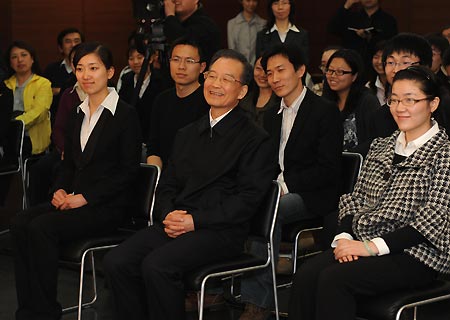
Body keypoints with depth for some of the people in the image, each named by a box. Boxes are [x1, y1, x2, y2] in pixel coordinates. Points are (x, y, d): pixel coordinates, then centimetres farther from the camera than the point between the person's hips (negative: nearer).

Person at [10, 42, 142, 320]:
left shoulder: (126, 115, -5)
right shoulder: (78, 115, 16)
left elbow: (129, 172, -10)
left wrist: (85, 198, -15)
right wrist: (61, 190, -1)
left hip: (108, 205, -7)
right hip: (74, 200, 7)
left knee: (42, 227, -28)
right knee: (20, 223, -19)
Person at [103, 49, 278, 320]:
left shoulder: (257, 140, 0)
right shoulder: (187, 135, 21)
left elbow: (248, 199, -9)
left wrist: (195, 221, -15)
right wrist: (168, 215, -3)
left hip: (220, 230, -6)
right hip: (176, 224, 6)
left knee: (157, 265, -31)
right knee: (116, 262, -18)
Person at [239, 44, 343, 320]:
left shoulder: (326, 111, -6)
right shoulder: (272, 116, 17)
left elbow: (328, 170, -13)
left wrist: (284, 183, -19)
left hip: (313, 196, -6)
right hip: (276, 191, 6)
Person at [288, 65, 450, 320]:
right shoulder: (381, 147, 18)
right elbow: (356, 198, 17)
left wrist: (372, 246, -17)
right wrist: (344, 236, -5)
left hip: (415, 254, -6)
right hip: (362, 243, 6)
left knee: (333, 279, -29)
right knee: (306, 275, -22)